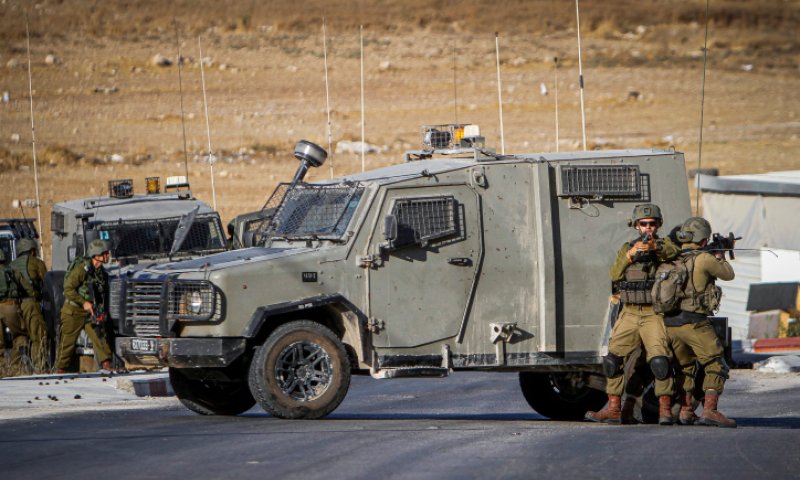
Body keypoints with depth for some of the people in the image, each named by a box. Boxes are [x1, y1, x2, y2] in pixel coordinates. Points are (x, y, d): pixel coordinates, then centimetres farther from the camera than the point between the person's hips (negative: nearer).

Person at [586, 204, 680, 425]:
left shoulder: (664, 244, 6)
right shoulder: (626, 248, 15)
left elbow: (673, 251, -19)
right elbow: (615, 274, 2)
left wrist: (655, 246, -36)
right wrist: (631, 254, -11)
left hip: (654, 314, -4)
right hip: (629, 314, 4)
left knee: (660, 359, -19)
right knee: (614, 359, 1)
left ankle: (665, 409, -16)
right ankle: (614, 409, 8)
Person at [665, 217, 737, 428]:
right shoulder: (703, 259, -9)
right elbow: (728, 274, 6)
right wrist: (720, 256, 25)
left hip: (670, 324, 6)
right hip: (695, 323, -6)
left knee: (685, 367, 22)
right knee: (716, 367, 1)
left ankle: (686, 411, 19)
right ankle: (710, 411, -11)